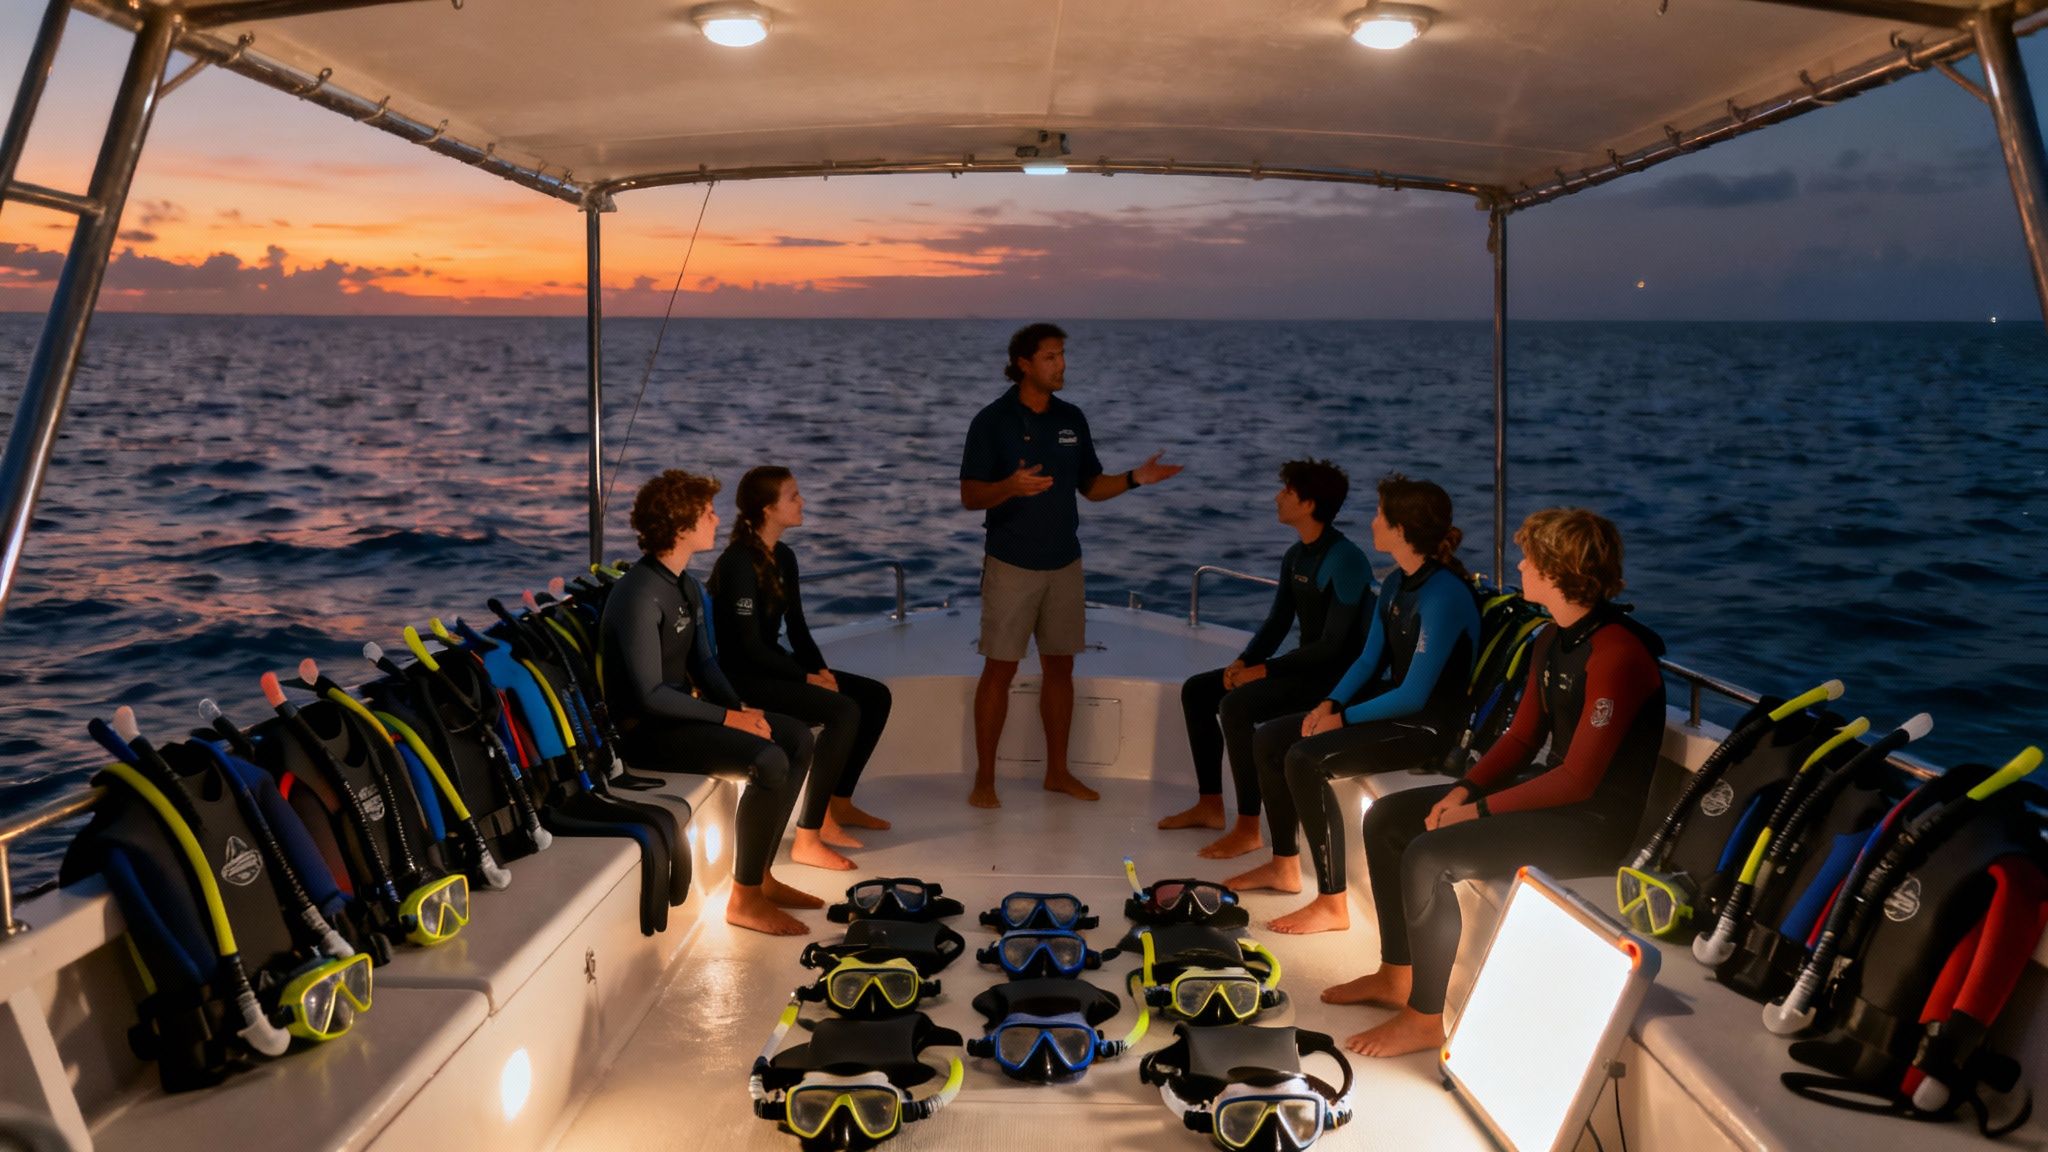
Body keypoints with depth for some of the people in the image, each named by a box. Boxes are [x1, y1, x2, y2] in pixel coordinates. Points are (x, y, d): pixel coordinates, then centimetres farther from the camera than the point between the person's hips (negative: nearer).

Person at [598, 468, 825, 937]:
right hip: (646, 729, -10)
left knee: (797, 736, 4)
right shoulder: (640, 596, -22)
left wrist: (740, 705, -1)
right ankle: (745, 899, -12)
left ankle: (761, 874, 10)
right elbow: (649, 696, -25)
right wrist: (727, 717, -21)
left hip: (682, 709, 10)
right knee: (768, 761, -26)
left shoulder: (685, 585, 9)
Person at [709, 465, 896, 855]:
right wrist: (808, 678, -18)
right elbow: (749, 647, -21)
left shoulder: (783, 558, 9)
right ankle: (811, 833, -23)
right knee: (844, 711, -27)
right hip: (742, 677, -9)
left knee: (875, 695, 3)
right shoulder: (738, 563, -18)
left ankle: (839, 803, 14)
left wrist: (821, 669, -4)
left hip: (774, 665, 9)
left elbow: (796, 627, 13)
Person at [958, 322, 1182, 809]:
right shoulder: (992, 421, -8)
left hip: (1064, 563, 5)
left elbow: (1091, 487, 11)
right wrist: (1011, 486, -30)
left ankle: (1057, 771, 21)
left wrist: (1135, 478, -7)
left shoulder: (1072, 419, 6)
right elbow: (969, 496, -11)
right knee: (1000, 669, -2)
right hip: (1011, 564, -5)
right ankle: (984, 779, 7)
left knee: (1060, 666, 10)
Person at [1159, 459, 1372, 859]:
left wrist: (1264, 669, -22)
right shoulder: (1295, 556, 9)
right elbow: (1277, 623, 13)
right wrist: (1243, 661, -5)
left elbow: (1333, 644, -23)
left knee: (1236, 705, -30)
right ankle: (1210, 805, 13)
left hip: (1335, 675, -10)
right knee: (1196, 690, 6)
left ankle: (1248, 829, -22)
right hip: (1304, 666, 10)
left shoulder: (1345, 560, -19)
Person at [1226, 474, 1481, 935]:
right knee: (1267, 739, 4)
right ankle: (1284, 866, 19)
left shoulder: (1443, 594, -23)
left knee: (1306, 759, -28)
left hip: (1427, 725, -10)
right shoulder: (1396, 583, 7)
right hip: (1392, 704, 10)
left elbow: (1415, 694, -23)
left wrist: (1343, 718, -16)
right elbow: (1370, 659, 13)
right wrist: (1330, 703, -4)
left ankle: (1332, 905, -20)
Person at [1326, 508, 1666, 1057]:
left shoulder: (1617, 654, -24)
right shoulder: (1552, 640, 7)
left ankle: (1424, 1017, -7)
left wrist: (1480, 811, -18)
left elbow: (1578, 780, -25)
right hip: (1552, 790, 10)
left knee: (1428, 857, -26)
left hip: (1594, 821, -10)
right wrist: (1465, 788, -3)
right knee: (1386, 818, 6)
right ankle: (1396, 975, 18)